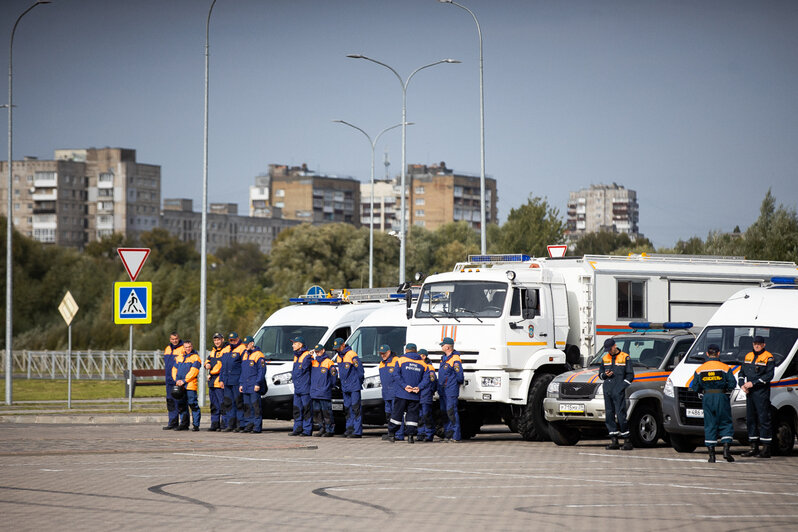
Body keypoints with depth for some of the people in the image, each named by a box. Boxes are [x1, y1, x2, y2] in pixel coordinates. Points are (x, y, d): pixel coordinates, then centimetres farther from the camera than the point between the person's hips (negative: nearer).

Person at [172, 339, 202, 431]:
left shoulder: (195, 358, -1)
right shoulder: (179, 357, 19)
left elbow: (193, 372, -10)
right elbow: (174, 369, 16)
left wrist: (184, 381, -15)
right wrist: (176, 380, -1)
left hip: (190, 385, -6)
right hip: (180, 385, 6)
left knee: (193, 405, -9)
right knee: (181, 405, 9)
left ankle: (195, 424, -7)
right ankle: (184, 424, 18)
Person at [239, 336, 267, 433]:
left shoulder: (258, 355, -6)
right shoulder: (245, 355, 19)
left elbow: (262, 371, -11)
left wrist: (258, 384, -16)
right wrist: (241, 384, 17)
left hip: (254, 386, -8)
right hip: (245, 387, 8)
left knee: (256, 406, -9)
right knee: (247, 407, 7)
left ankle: (257, 427, -9)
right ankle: (248, 425, 12)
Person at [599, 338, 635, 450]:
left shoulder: (625, 358, 1)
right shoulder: (605, 358, 17)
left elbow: (630, 375, 0)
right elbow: (600, 374, 24)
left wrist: (622, 386, -10)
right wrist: (605, 375, 1)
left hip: (618, 391, -6)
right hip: (607, 391, 6)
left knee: (620, 415, -12)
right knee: (609, 415, 3)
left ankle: (627, 440, -7)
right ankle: (614, 441, 8)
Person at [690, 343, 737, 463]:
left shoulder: (700, 369, 4)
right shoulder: (725, 368, -2)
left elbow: (695, 387, 3)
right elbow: (732, 383, -7)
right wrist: (726, 389, 12)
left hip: (707, 399, 2)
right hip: (721, 398, -2)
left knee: (709, 426, 6)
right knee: (725, 424, 8)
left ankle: (711, 454, 2)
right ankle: (726, 449, -6)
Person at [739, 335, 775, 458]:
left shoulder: (768, 358, -5)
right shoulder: (748, 356, 16)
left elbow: (769, 376, -12)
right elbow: (742, 372, 20)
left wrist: (753, 383, -16)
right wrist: (742, 385, 2)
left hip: (762, 392, -7)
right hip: (749, 393, 7)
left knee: (763, 419, -7)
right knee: (750, 419, 9)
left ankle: (766, 449, -6)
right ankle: (754, 448, 16)